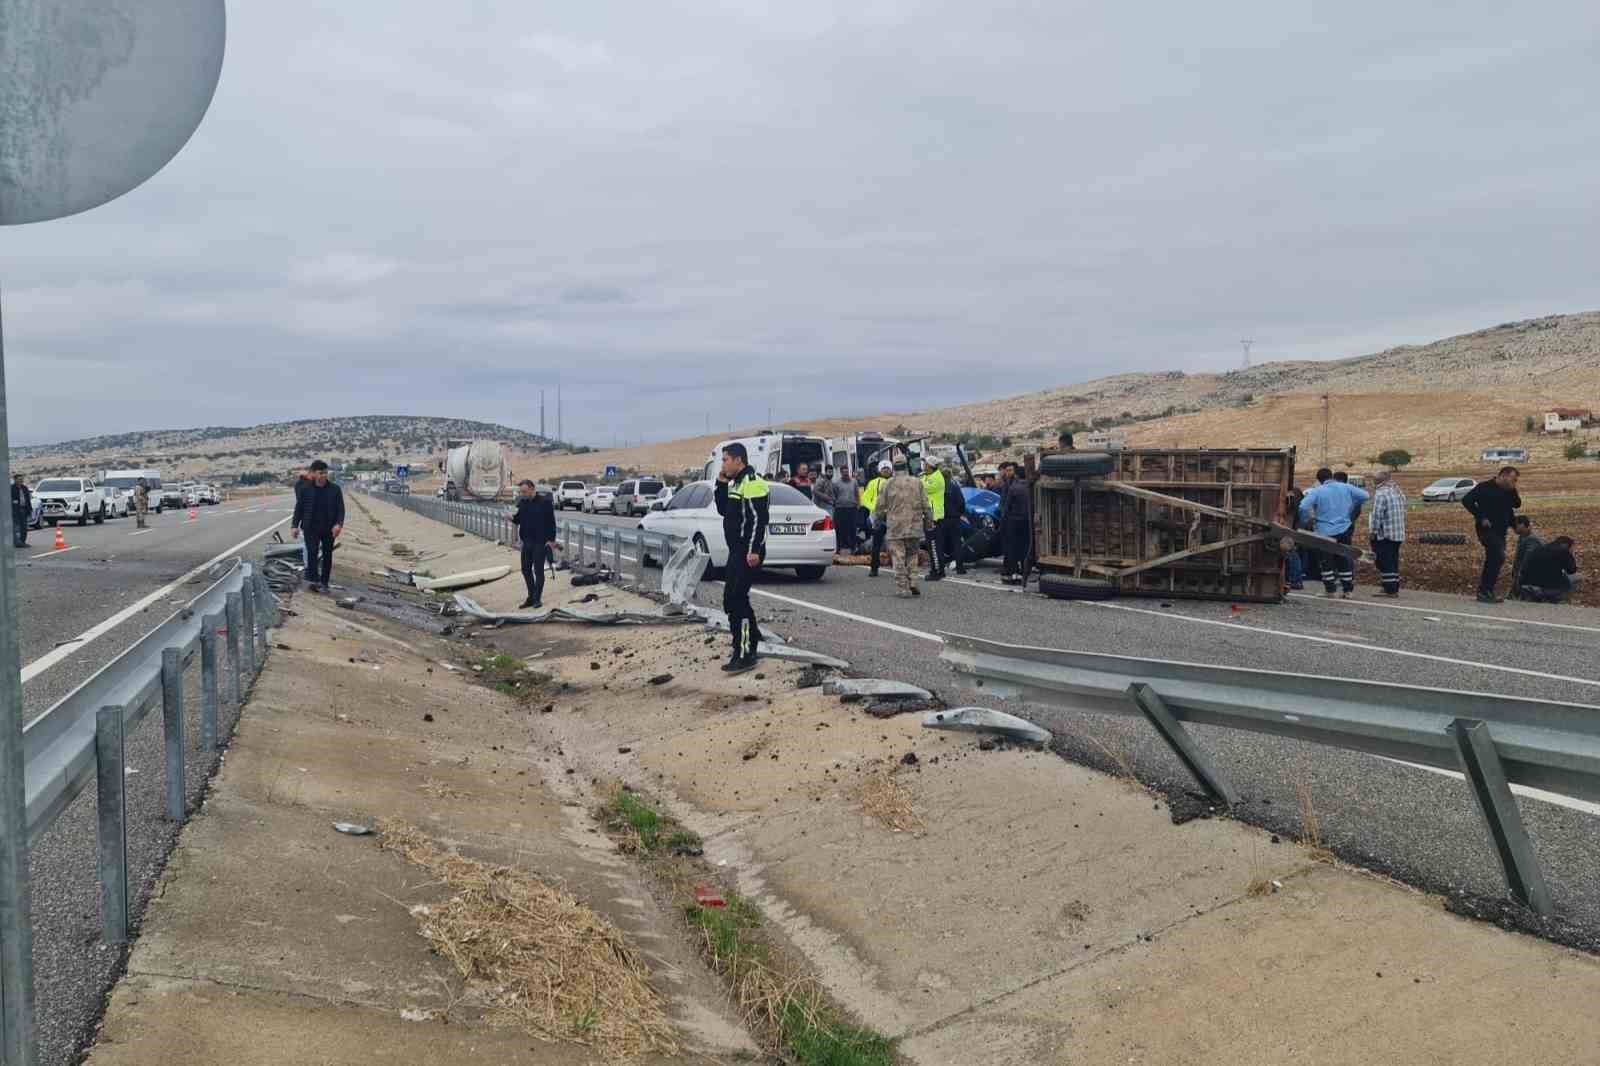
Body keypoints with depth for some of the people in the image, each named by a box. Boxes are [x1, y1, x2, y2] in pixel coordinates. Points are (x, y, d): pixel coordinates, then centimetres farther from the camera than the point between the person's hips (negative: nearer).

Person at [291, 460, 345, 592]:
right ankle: (313, 579, -16)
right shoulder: (305, 490, 0)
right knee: (312, 552, -16)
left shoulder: (335, 489, 0)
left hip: (329, 528, 1)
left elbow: (340, 509, -2)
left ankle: (324, 583, 15)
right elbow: (299, 509, 5)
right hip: (311, 528, -1)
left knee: (327, 555, 7)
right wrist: (295, 525, -1)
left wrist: (339, 524, -16)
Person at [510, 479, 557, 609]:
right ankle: (531, 597, 21)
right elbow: (518, 520, 14)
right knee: (526, 569, 10)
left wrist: (551, 540, -14)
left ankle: (538, 598, 8)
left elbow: (551, 522, -9)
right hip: (526, 542, 6)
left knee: (538, 570, -1)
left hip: (541, 542, -6)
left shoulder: (545, 502, -10)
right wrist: (513, 518, -10)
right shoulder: (522, 503, 8)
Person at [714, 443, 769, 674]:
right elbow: (723, 510, 22)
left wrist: (754, 550, -25)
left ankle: (744, 655, -12)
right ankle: (752, 645, 29)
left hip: (748, 553, -11)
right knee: (736, 600, 17)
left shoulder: (752, 482, -15)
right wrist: (721, 484, 11)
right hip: (737, 551, 11)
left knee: (735, 600, -13)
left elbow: (759, 518, -21)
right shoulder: (735, 483, 18)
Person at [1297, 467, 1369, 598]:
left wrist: (1305, 520, -2)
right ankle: (1348, 590, 14)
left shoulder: (1317, 491, -7)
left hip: (1325, 532, -3)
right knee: (1345, 560, 12)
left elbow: (1303, 506, -19)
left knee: (1327, 562, 6)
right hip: (1344, 530, 3)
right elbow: (1365, 496, 5)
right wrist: (1350, 509, 14)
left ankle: (1331, 590, 7)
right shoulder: (1346, 487, 4)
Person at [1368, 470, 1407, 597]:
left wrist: (1374, 531, -11)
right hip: (1399, 534, 9)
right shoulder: (1399, 493, 14)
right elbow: (1403, 513, 18)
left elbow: (1377, 515, -18)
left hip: (1384, 534, -9)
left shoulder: (1381, 493, -14)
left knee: (1385, 562, -5)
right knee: (1394, 562, 14)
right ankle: (1394, 588, 18)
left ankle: (1389, 589, -7)